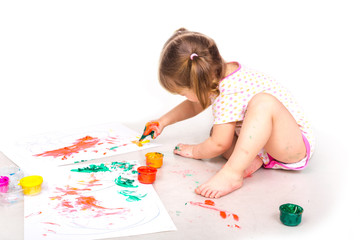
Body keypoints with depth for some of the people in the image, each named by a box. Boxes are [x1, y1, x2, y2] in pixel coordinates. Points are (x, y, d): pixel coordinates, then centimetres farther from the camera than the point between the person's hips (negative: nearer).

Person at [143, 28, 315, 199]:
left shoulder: (229, 95, -27)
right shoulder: (219, 74, 2)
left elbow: (219, 145, -20)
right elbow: (194, 106, 22)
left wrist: (194, 151, -1)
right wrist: (164, 121, 19)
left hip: (298, 145, -10)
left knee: (264, 102, -36)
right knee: (217, 130, 9)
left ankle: (232, 173, -37)